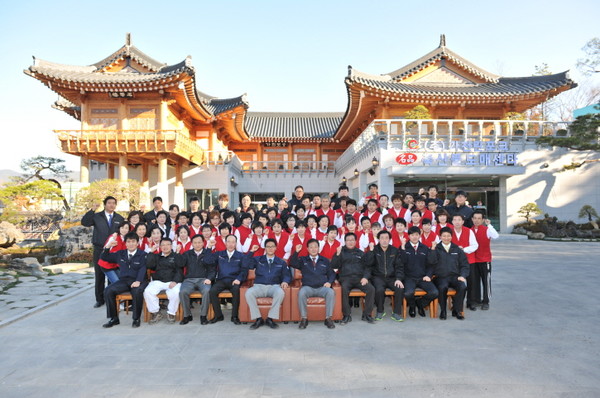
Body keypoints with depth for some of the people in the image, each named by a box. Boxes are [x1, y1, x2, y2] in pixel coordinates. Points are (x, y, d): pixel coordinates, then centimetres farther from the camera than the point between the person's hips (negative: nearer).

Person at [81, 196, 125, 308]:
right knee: (99, 275, 5)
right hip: (99, 250, 0)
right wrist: (92, 210, -18)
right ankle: (99, 299, 15)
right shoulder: (96, 216, 4)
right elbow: (84, 222, -10)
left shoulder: (120, 218, 7)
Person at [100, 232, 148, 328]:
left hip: (137, 281, -4)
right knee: (108, 290, -19)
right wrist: (107, 248, 5)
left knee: (137, 292, -35)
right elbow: (104, 257, 23)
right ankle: (113, 318, -5)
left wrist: (138, 281, -26)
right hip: (124, 280, 5)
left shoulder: (142, 254, 2)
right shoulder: (120, 254, 17)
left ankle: (136, 319, -16)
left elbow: (142, 269, -10)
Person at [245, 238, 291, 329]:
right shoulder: (258, 260, 19)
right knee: (248, 293, -32)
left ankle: (270, 319, -23)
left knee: (280, 292, -36)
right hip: (259, 286, 0)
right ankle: (258, 319, -20)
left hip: (274, 286, 0)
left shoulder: (281, 262, 19)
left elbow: (287, 275, 12)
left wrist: (285, 281, -10)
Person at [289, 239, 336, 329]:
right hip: (308, 287, -1)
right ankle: (304, 319, -22)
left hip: (322, 287, 1)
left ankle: (328, 318, -20)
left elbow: (331, 273, 19)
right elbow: (292, 264, 0)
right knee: (301, 293, -34)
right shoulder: (303, 260, 17)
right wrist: (296, 252, -14)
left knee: (331, 292, -31)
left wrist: (329, 282, -2)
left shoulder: (325, 261, 21)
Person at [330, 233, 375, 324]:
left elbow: (367, 267, 15)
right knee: (344, 289, -34)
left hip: (359, 278, 2)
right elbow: (334, 266, 5)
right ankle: (347, 315, -19)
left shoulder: (361, 253, 22)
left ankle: (367, 314, -9)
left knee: (371, 289, -24)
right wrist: (337, 254, -9)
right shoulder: (341, 252, 15)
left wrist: (365, 277, -4)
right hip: (346, 278, -2)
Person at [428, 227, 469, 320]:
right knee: (442, 287, -34)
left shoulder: (457, 249, 17)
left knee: (463, 287, -28)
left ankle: (456, 310, -7)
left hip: (455, 276, 2)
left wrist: (462, 275, -1)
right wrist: (433, 249, -18)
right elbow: (432, 261, -7)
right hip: (440, 277, -2)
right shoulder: (436, 248, 9)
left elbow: (464, 265, 15)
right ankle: (443, 310, -11)